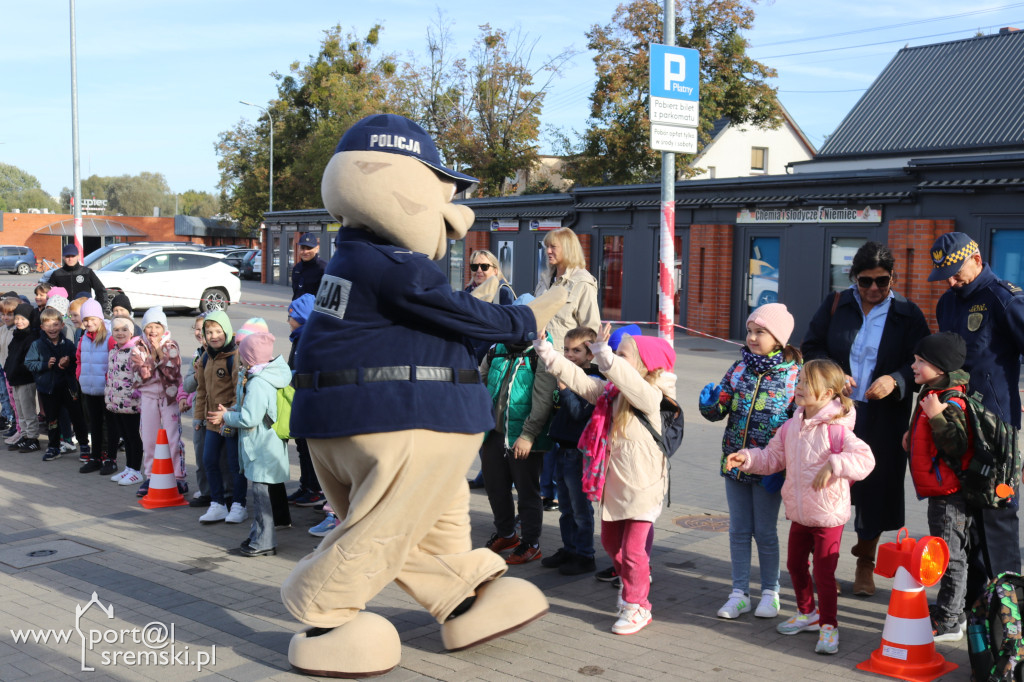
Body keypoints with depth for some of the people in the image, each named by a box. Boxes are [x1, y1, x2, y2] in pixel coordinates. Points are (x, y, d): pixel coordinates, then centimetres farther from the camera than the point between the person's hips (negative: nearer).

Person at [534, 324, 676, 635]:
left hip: (642, 486, -8)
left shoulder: (650, 396, -17)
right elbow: (578, 379, 5)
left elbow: (629, 380, -37)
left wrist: (604, 355, -50)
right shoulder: (609, 391, 6)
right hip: (613, 483, 8)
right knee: (611, 542, 22)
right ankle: (634, 582, 46)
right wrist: (546, 351, -1)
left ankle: (636, 607, 12)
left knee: (632, 549, -4)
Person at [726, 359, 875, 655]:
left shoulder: (836, 429, -18)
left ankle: (828, 626, 16)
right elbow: (772, 457, 13)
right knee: (795, 565, 18)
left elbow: (864, 459, -28)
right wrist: (746, 458, 0)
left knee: (823, 572, -1)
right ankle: (807, 614, 38)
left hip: (828, 514, -7)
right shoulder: (791, 427, 4)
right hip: (799, 513, 7)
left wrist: (833, 465, -39)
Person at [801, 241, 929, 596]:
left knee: (876, 486, 5)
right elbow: (810, 347, 6)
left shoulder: (908, 315, 2)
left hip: (883, 420, 0)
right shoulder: (835, 305, 5)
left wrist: (895, 380, -21)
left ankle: (865, 563, 24)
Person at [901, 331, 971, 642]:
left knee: (950, 556, -3)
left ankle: (948, 623, 5)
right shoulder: (931, 395, 12)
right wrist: (913, 436, 14)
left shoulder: (952, 403, -20)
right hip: (938, 490, 11)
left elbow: (957, 444, -28)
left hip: (949, 493, -11)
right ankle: (946, 611, 31)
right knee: (946, 554, 19)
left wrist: (936, 416, -33)